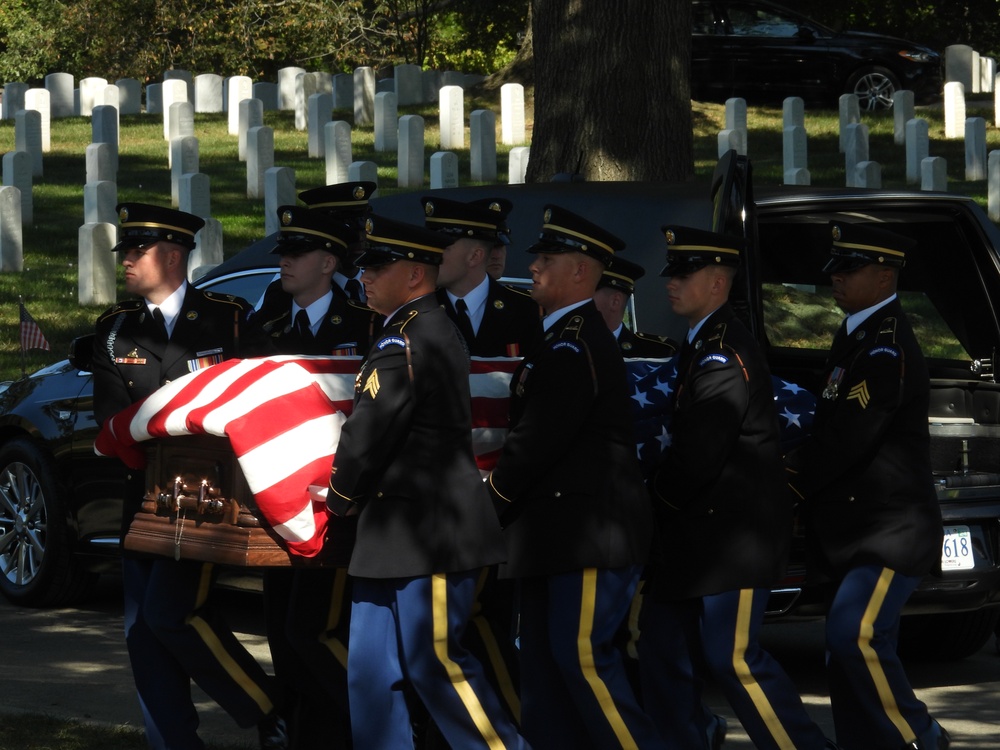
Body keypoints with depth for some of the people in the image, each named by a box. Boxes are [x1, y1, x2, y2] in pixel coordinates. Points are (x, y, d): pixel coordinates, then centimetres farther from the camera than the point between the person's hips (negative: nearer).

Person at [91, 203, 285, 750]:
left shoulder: (229, 319, 2)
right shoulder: (114, 329, 12)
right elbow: (110, 410, 3)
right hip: (146, 493, 5)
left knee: (169, 612, -17)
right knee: (143, 632, 1)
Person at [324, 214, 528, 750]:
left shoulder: (406, 343, -17)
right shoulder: (436, 330, 15)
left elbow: (368, 431, -17)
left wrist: (341, 498, -1)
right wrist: (354, 496, 14)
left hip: (427, 536, -10)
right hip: (396, 535, 10)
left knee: (433, 661, -6)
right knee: (370, 669, 9)